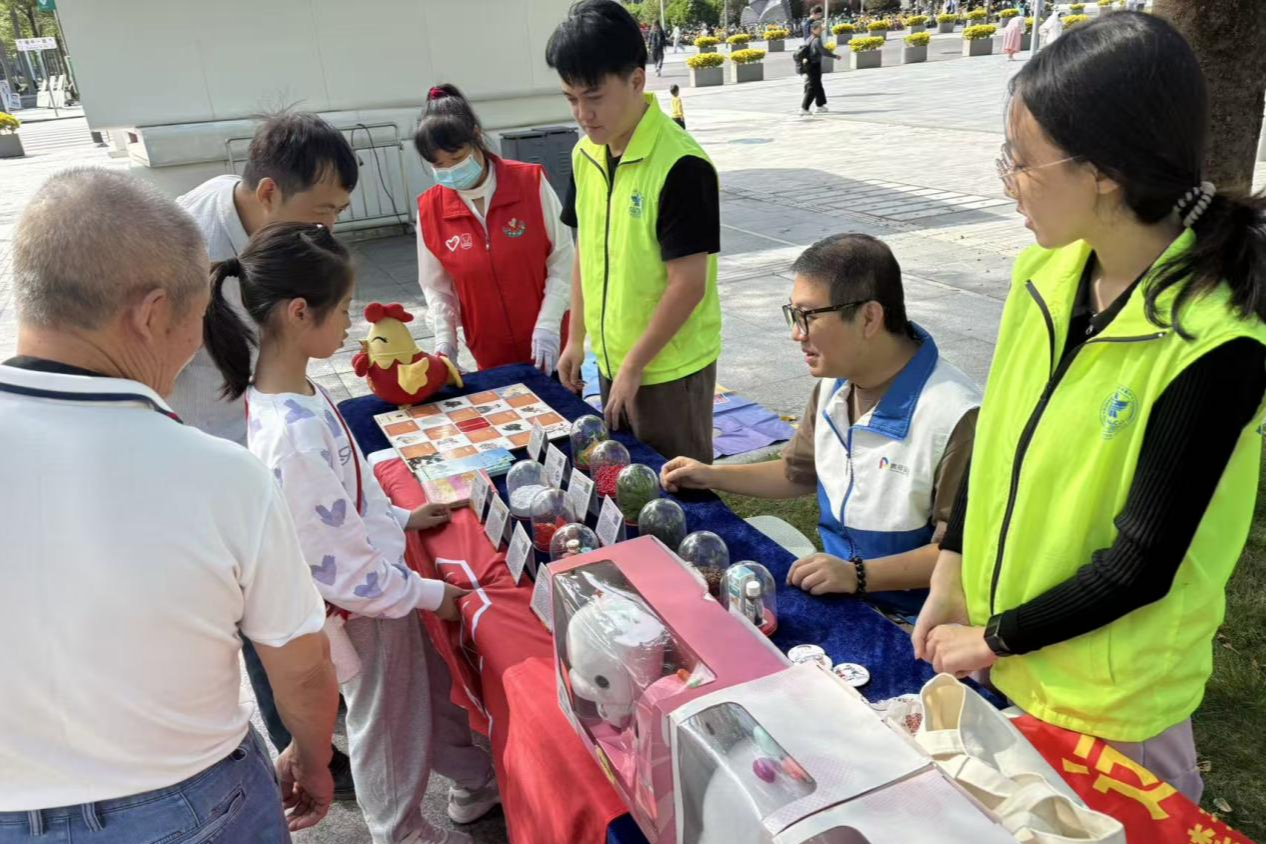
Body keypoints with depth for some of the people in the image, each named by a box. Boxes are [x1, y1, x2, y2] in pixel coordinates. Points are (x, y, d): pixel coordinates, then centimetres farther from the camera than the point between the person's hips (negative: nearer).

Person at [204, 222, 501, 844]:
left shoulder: (294, 391, -7)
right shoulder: (292, 439, -36)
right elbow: (345, 573, -28)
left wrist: (398, 518, 14)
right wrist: (430, 594, -15)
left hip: (381, 573, 8)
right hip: (364, 607, -8)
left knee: (434, 683, 28)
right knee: (390, 722, 18)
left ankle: (474, 780, 53)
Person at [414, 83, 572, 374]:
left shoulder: (531, 183, -11)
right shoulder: (429, 210, -5)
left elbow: (562, 259, -8)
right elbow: (436, 286, 3)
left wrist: (548, 324, -16)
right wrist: (445, 341, -10)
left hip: (549, 344, -1)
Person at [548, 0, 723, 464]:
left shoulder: (681, 166, -21)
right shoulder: (585, 155, 1)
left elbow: (688, 284, -20)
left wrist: (635, 365, -16)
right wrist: (577, 338, 10)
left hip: (670, 368, -7)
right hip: (612, 360, 7)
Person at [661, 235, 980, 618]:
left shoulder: (954, 417, -24)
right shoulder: (834, 381, 2)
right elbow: (800, 472, 18)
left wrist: (858, 574, -29)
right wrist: (712, 476, 11)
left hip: (902, 622, -7)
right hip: (834, 588, 7)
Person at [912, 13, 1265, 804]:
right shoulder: (1046, 272, -7)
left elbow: (1140, 567, -22)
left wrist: (991, 640, -13)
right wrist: (951, 582, 1)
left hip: (1109, 706, -6)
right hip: (1001, 660, 6)